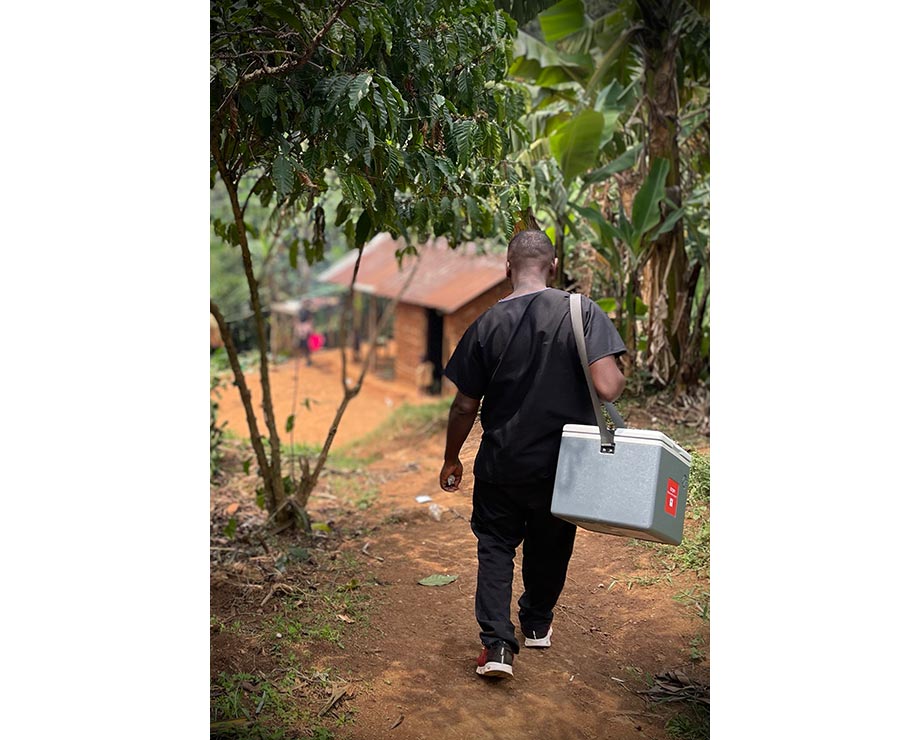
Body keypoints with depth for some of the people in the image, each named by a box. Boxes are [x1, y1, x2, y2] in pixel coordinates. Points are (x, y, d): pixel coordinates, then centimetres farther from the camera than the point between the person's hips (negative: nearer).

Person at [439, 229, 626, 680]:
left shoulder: (487, 325, -8)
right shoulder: (582, 312, -13)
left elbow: (464, 407, -4)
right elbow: (608, 389, -23)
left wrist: (451, 460, 11)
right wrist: (621, 379, 2)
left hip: (501, 464, 0)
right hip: (563, 463, 1)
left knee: (495, 546, 16)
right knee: (549, 546, 22)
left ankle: (497, 643, 5)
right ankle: (537, 625, 42)